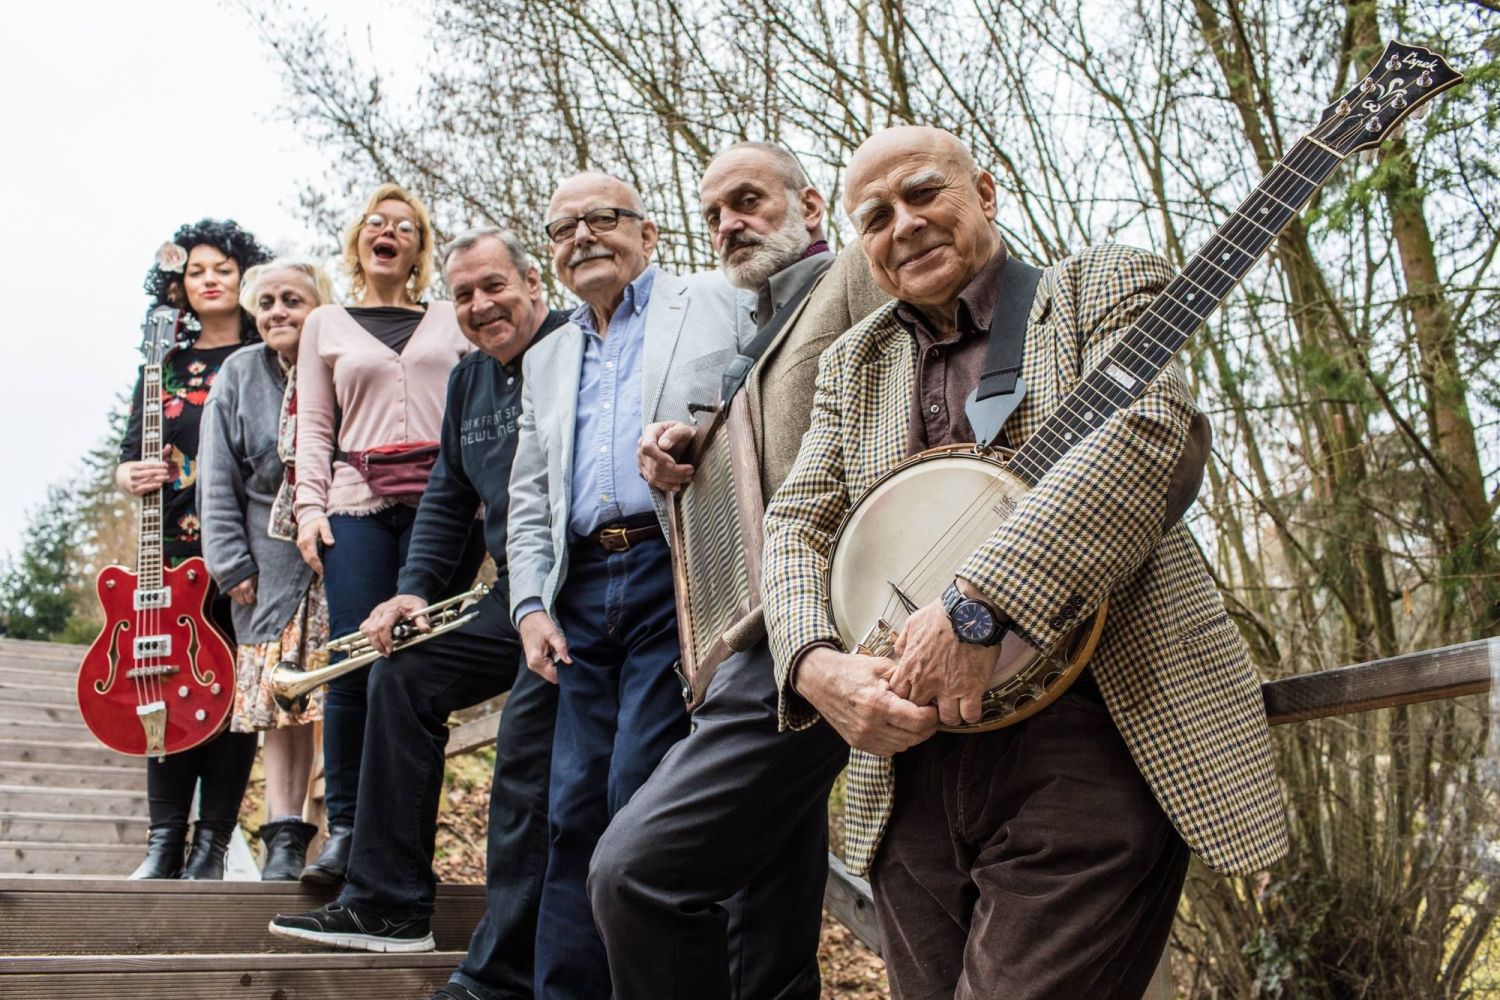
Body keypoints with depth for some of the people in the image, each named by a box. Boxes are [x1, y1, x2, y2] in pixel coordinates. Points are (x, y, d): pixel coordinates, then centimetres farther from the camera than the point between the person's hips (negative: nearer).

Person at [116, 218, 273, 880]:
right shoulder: (164, 367, 17)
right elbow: (129, 455, 17)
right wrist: (130, 477, -6)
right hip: (177, 550, 3)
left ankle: (212, 844, 3)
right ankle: (164, 842, 6)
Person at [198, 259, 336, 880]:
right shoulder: (239, 375, 7)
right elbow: (218, 481, 6)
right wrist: (232, 564, 0)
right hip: (274, 562, 2)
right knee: (281, 697, 1)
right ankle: (285, 837, 6)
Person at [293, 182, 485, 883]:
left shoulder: (450, 321, 18)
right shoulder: (326, 325, 18)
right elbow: (315, 428, 13)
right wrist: (310, 507, 0)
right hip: (358, 503, 0)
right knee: (353, 666, -9)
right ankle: (345, 827, 2)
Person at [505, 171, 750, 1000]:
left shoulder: (716, 304, 8)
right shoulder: (548, 360, 24)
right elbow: (529, 502, 22)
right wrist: (531, 603, 9)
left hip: (679, 573, -5)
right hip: (583, 593, 5)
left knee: (641, 796, -9)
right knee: (576, 810, 5)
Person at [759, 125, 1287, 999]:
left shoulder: (1105, 287, 4)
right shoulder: (852, 366, 19)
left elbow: (1157, 435, -15)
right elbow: (795, 524, 11)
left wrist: (975, 605, -25)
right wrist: (818, 664, -12)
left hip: (1089, 739, -5)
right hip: (912, 752, 5)